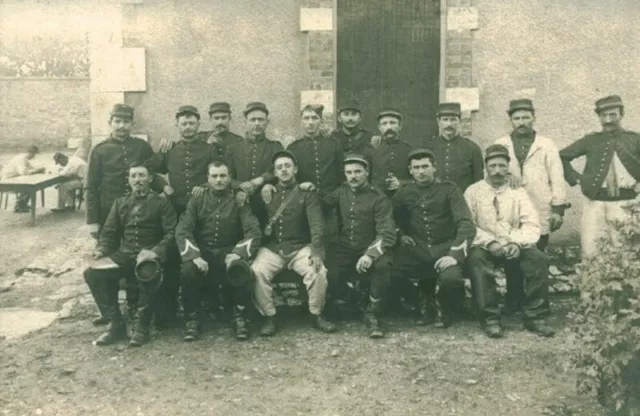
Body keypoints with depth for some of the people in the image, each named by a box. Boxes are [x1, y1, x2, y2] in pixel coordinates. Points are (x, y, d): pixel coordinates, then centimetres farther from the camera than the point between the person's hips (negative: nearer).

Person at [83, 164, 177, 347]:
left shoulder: (161, 203, 7)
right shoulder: (120, 203, 20)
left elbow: (172, 233, -4)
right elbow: (109, 232, 17)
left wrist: (156, 251, -22)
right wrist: (101, 250, -4)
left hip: (150, 255, -4)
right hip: (124, 255, 4)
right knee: (92, 273, -22)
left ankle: (142, 326, -19)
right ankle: (116, 324, -10)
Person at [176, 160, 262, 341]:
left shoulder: (239, 201, 4)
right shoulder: (196, 201, 7)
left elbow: (254, 231, -5)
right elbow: (182, 231, -4)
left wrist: (238, 253, -23)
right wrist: (195, 256, -22)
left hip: (229, 251, -1)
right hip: (202, 250, 1)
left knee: (243, 271, -33)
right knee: (188, 270, -32)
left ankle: (240, 318, -9)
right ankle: (192, 319, -10)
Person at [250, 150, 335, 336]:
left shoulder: (307, 193, 4)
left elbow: (316, 223, -8)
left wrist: (316, 251, -22)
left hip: (301, 247, -1)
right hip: (272, 248, 2)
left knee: (318, 272, -28)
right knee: (257, 272, -27)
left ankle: (317, 315, -3)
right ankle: (269, 317, -10)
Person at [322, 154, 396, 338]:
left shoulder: (378, 198, -8)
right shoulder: (342, 192, 8)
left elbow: (387, 234, -15)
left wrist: (370, 254, -31)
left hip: (371, 248, -3)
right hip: (344, 248, 3)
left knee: (382, 265, -36)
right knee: (327, 273, -24)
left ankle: (372, 315, -16)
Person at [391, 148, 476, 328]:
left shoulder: (449, 189, -3)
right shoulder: (405, 192, 8)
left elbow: (466, 224, -12)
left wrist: (455, 255, -23)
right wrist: (400, 233, 9)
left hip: (445, 247, -3)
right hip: (416, 249, 3)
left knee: (451, 278, -36)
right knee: (388, 272, -23)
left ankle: (446, 312, 4)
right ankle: (425, 305, 7)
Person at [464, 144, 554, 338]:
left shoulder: (518, 192, 13)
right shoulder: (473, 191, 7)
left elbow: (531, 225, 3)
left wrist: (518, 243, -16)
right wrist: (489, 242, -20)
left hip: (515, 247, 2)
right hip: (485, 246, -2)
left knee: (539, 258, -26)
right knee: (476, 259, -35)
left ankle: (535, 317, -16)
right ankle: (490, 318, -28)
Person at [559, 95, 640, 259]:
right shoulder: (590, 140, 7)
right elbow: (562, 157, 13)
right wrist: (576, 178, 4)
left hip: (624, 203, 0)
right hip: (595, 202, 0)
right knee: (590, 252, -1)